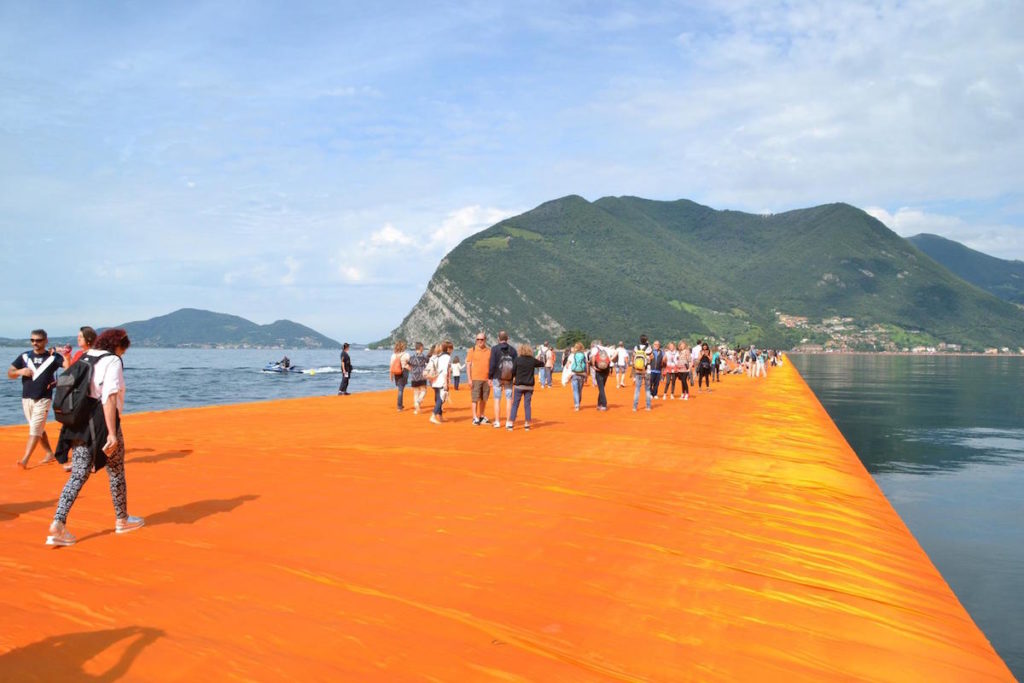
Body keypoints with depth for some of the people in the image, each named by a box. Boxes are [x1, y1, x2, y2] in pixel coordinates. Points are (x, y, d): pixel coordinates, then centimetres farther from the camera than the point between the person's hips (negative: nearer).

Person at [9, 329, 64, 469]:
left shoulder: (53, 357, -5)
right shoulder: (25, 356, 6)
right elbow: (10, 373, 7)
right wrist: (20, 371, -13)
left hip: (43, 399, -5)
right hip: (26, 398, 5)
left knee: (35, 429, -10)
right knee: (39, 429, 14)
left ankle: (25, 460, -14)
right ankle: (49, 454, 26)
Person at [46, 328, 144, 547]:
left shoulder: (83, 359, 13)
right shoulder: (112, 361, -9)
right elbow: (109, 398, -19)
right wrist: (112, 433, -22)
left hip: (80, 424, 6)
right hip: (103, 424, -6)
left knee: (78, 475, 6)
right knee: (116, 473, 12)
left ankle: (58, 524, -7)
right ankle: (122, 520, 25)